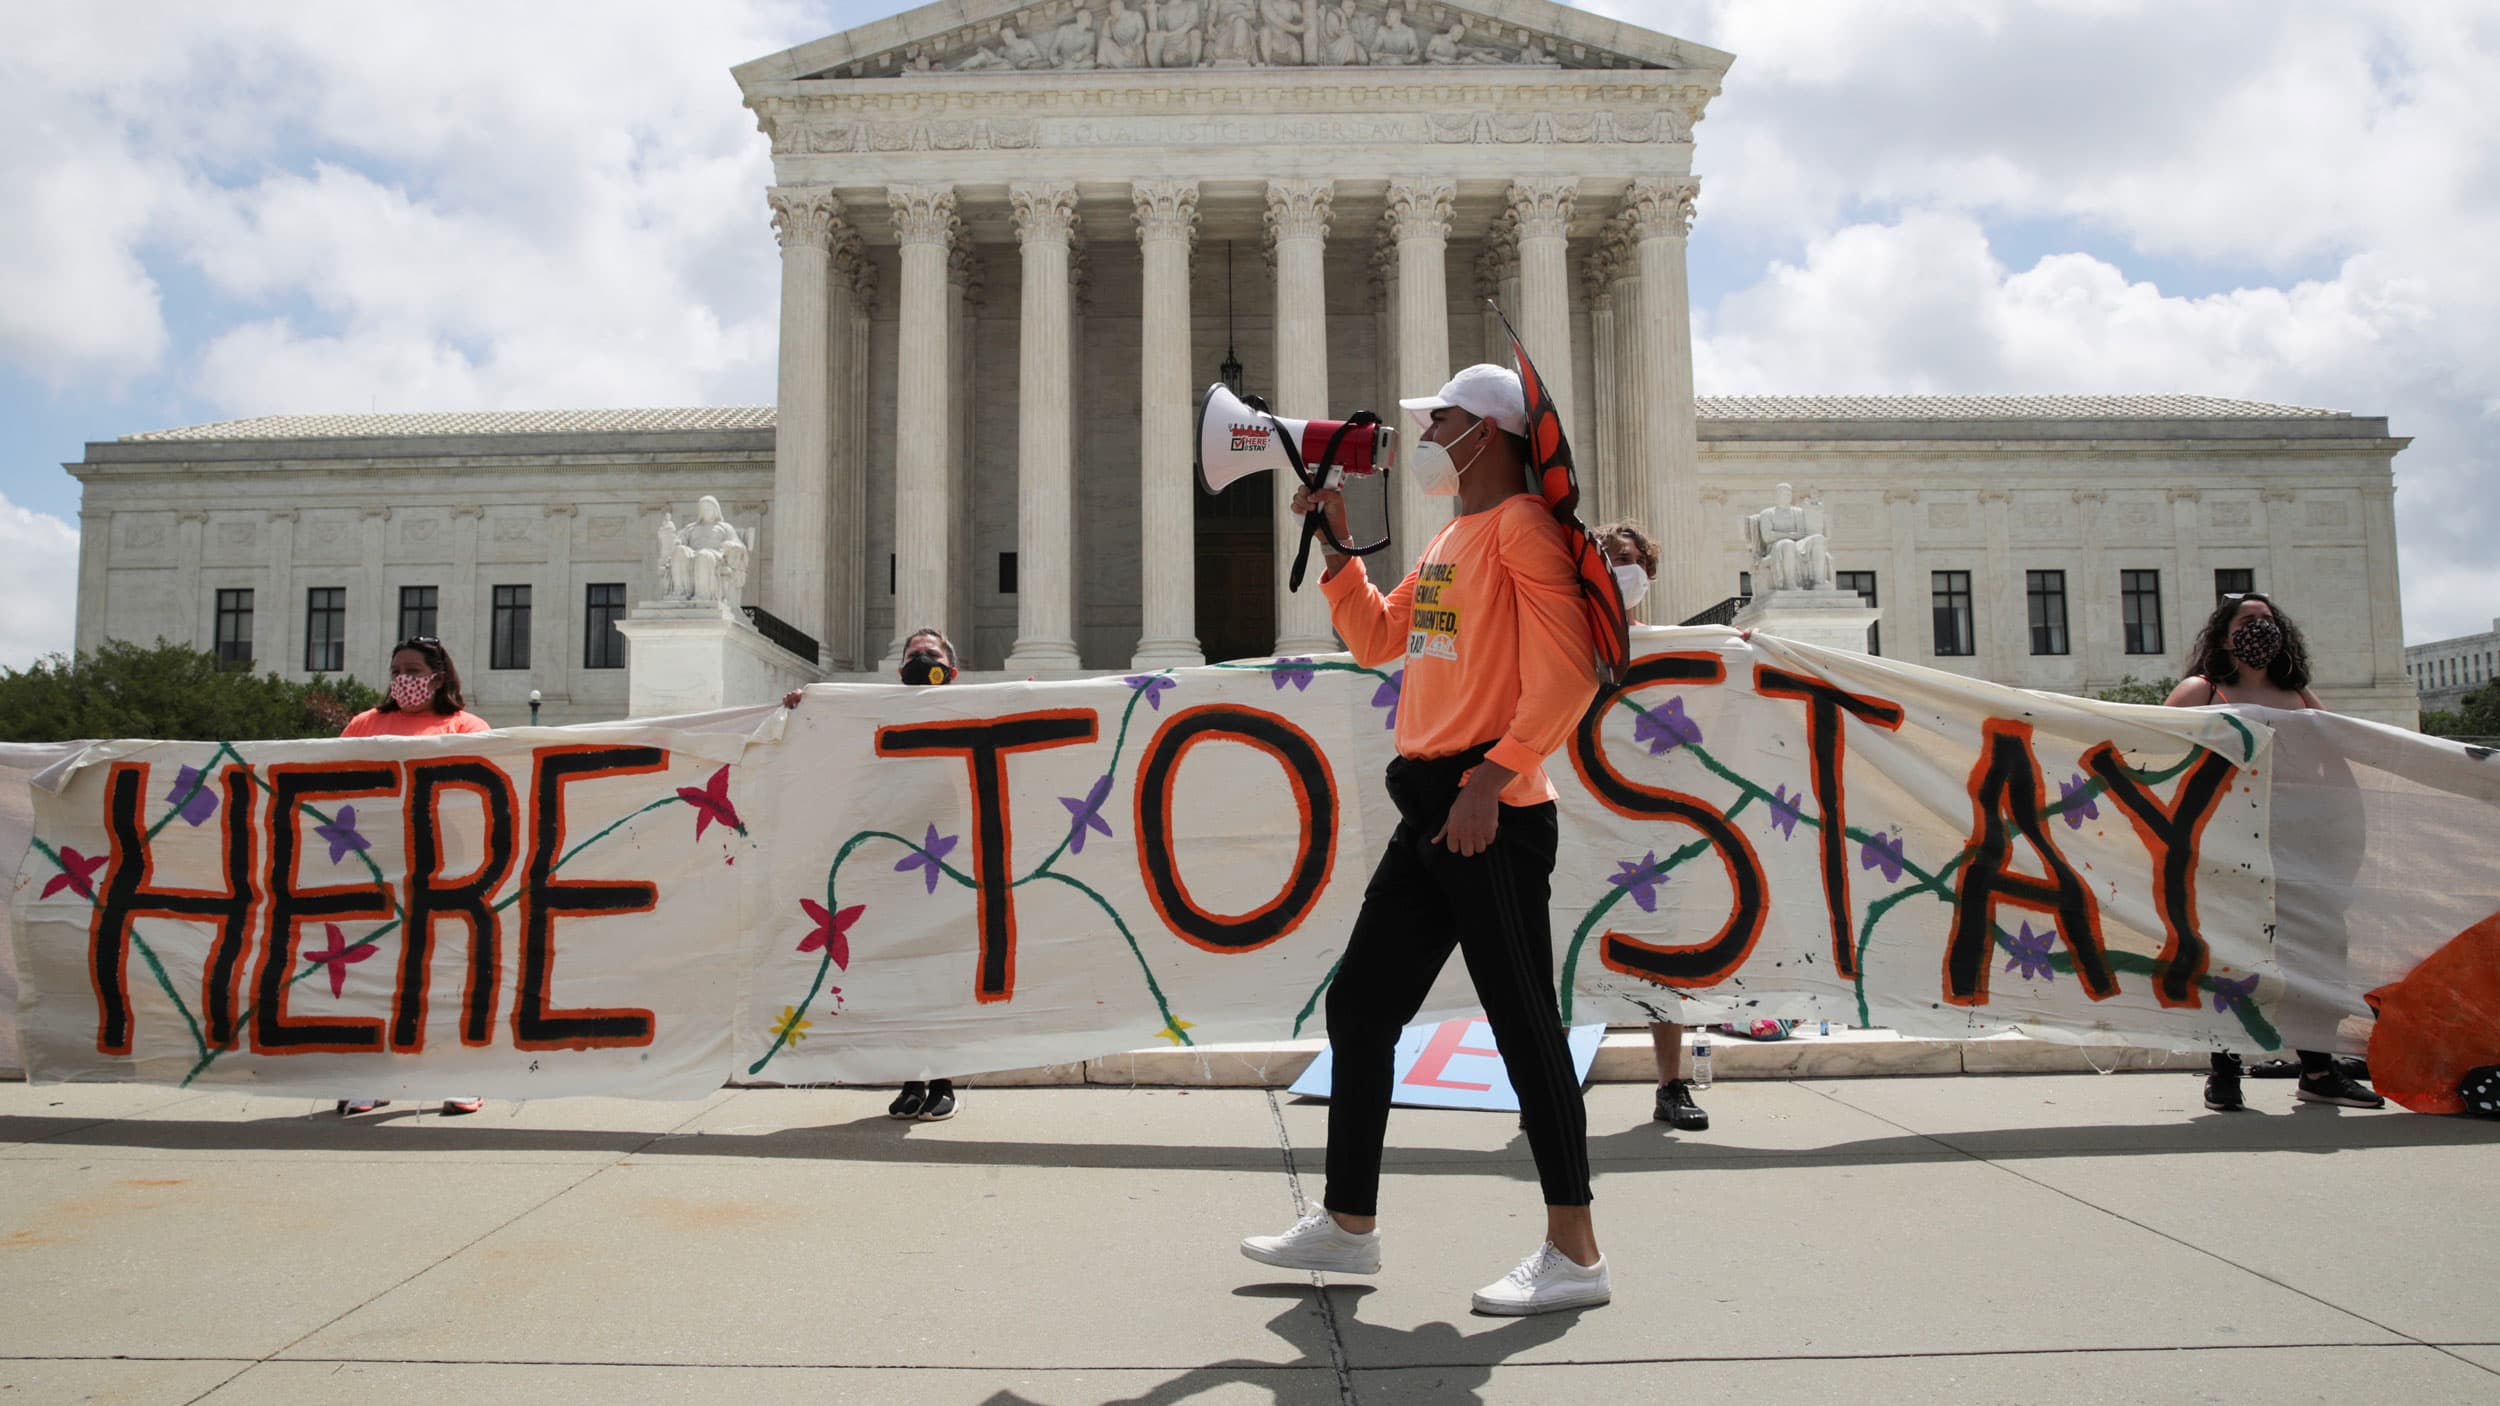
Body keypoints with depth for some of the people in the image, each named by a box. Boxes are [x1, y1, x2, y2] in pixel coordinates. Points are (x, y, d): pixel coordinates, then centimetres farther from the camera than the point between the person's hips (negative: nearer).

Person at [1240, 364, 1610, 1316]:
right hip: (1430, 810, 10)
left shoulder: (1522, 524, -7)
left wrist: (1491, 776, -21)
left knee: (1523, 1023, -5)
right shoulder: (1449, 541, 23)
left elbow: (1569, 673, -16)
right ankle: (1348, 1223, 21)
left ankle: (1574, 1254, 5)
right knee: (1357, 1005, 11)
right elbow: (1375, 640, 28)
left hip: (1492, 809, -10)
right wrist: (1337, 542, 21)